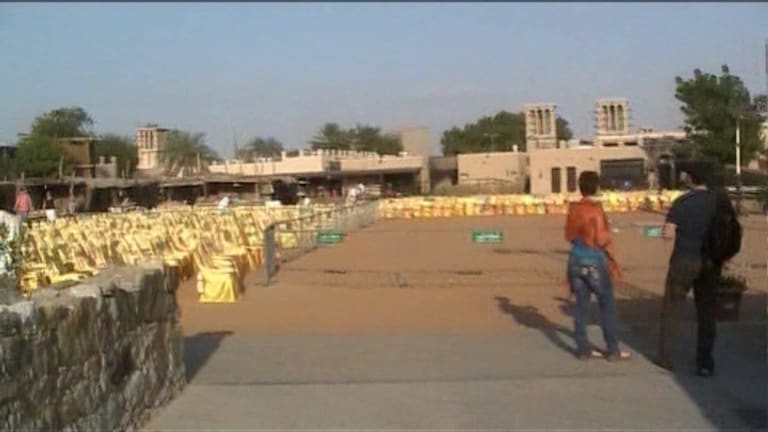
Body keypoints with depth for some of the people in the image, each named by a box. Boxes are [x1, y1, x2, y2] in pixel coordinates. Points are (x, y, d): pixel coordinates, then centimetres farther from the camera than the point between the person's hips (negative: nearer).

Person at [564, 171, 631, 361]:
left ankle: (583, 349, 11)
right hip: (595, 260, -6)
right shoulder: (596, 209, -15)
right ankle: (612, 350, 9)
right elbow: (602, 240, -15)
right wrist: (614, 261, -5)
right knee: (607, 306, 5)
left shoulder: (573, 208, 3)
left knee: (581, 305, 9)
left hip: (576, 259, 6)